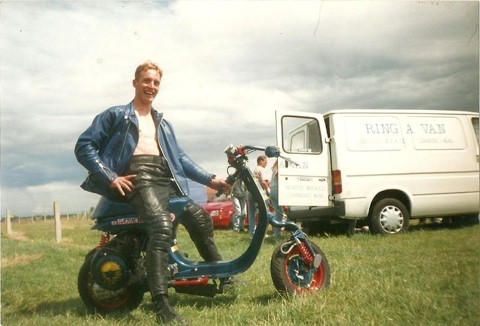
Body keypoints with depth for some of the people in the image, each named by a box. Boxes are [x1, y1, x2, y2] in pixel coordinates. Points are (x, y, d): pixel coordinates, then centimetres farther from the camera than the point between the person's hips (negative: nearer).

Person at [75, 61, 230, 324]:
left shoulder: (163, 123, 31)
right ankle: (161, 304, -34)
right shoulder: (116, 115, 11)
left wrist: (209, 179, 16)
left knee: (201, 219, -3)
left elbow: (180, 157, 28)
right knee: (163, 226, -31)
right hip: (138, 176, -7)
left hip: (167, 177, 7)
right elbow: (84, 146, 2)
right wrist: (110, 177, -11)